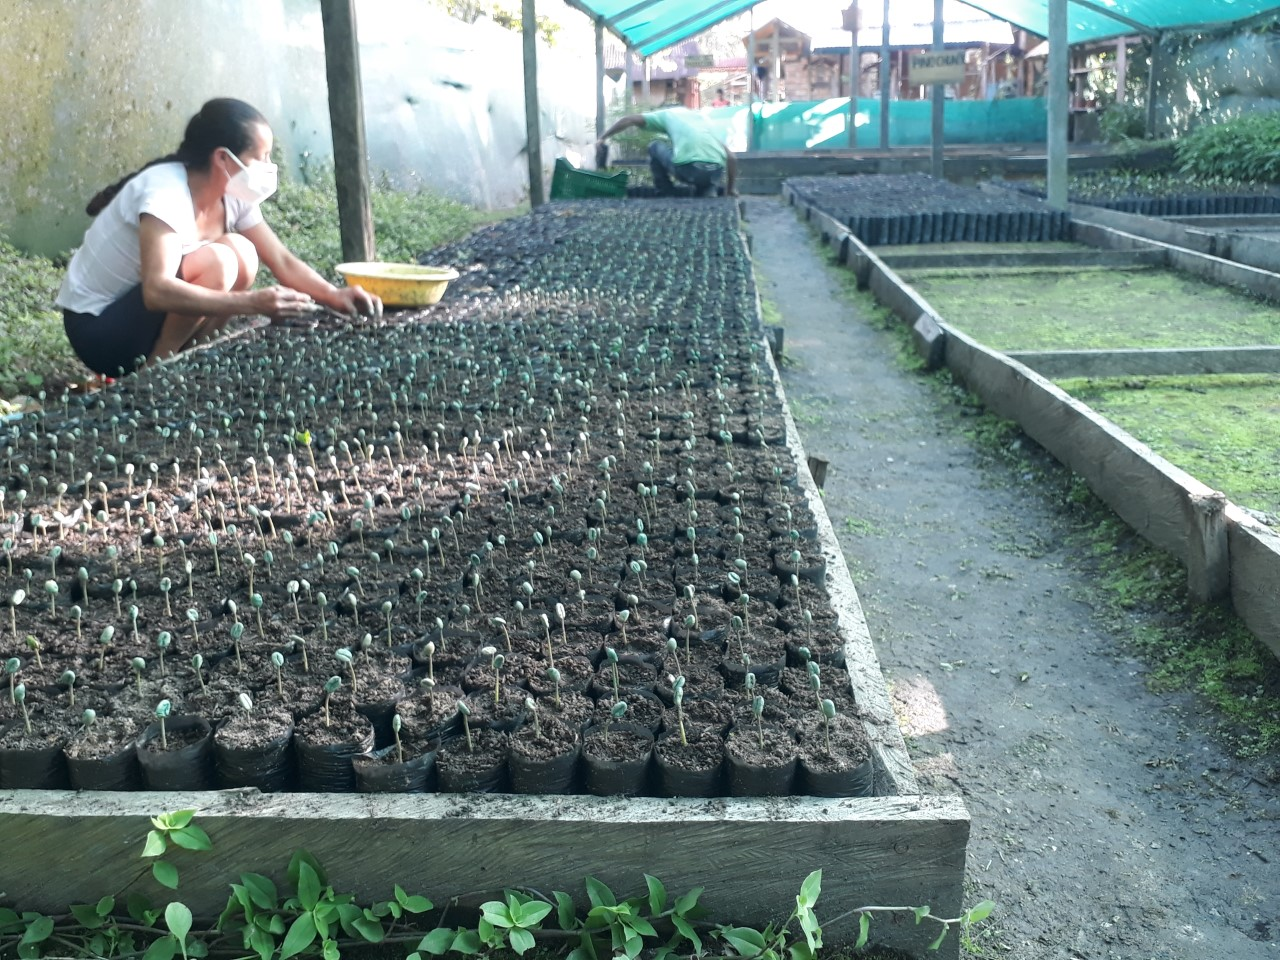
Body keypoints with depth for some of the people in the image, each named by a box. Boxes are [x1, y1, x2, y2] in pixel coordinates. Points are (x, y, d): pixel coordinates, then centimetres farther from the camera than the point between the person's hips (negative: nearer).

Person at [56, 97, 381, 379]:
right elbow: (156, 291, -40)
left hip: (153, 314, 8)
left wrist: (335, 296, -20)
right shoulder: (165, 192, -28)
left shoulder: (233, 196, -4)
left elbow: (283, 262, -2)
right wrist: (251, 302, -46)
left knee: (242, 255, -10)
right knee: (216, 263, -27)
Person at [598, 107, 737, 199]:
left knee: (655, 148, 26)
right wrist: (730, 189, 38)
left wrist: (603, 138, 34)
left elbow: (629, 120, 23)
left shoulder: (667, 114, 28)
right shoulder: (701, 117, 37)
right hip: (716, 172, 4)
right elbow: (730, 157, 29)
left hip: (687, 169, -4)